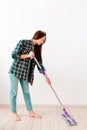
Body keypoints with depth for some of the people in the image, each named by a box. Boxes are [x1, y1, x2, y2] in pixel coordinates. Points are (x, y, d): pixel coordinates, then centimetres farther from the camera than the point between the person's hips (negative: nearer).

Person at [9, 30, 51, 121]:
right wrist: (27, 55, -16)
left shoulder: (36, 49, 8)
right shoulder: (23, 42, -9)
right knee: (14, 93, 2)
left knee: (26, 92, 11)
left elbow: (39, 63, 8)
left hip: (25, 73, 6)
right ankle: (14, 113, 15)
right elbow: (13, 55, -13)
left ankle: (30, 112, 20)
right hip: (15, 71, -6)